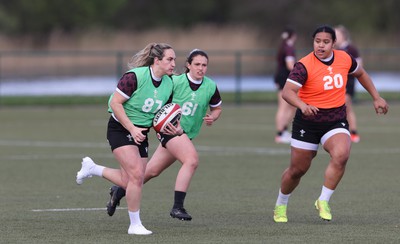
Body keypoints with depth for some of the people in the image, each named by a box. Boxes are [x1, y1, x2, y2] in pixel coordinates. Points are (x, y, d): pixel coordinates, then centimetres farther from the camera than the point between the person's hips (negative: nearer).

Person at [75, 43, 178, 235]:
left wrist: (172, 127, -8)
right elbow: (115, 103, -21)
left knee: (129, 182, 7)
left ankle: (91, 168, 32)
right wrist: (132, 129, -24)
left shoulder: (168, 84, 1)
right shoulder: (135, 76, -22)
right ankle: (135, 225, -6)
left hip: (140, 134, 8)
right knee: (136, 175, -18)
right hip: (120, 129, -8)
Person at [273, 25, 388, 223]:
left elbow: (360, 74, 20)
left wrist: (376, 98, 19)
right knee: (298, 169, 6)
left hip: (336, 120, 3)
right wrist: (302, 106, -48)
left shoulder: (345, 59, -2)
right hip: (308, 122, -3)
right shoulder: (304, 65, -17)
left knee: (341, 155, -27)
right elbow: (287, 91, -29)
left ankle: (323, 201, -13)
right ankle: (280, 205, 33)